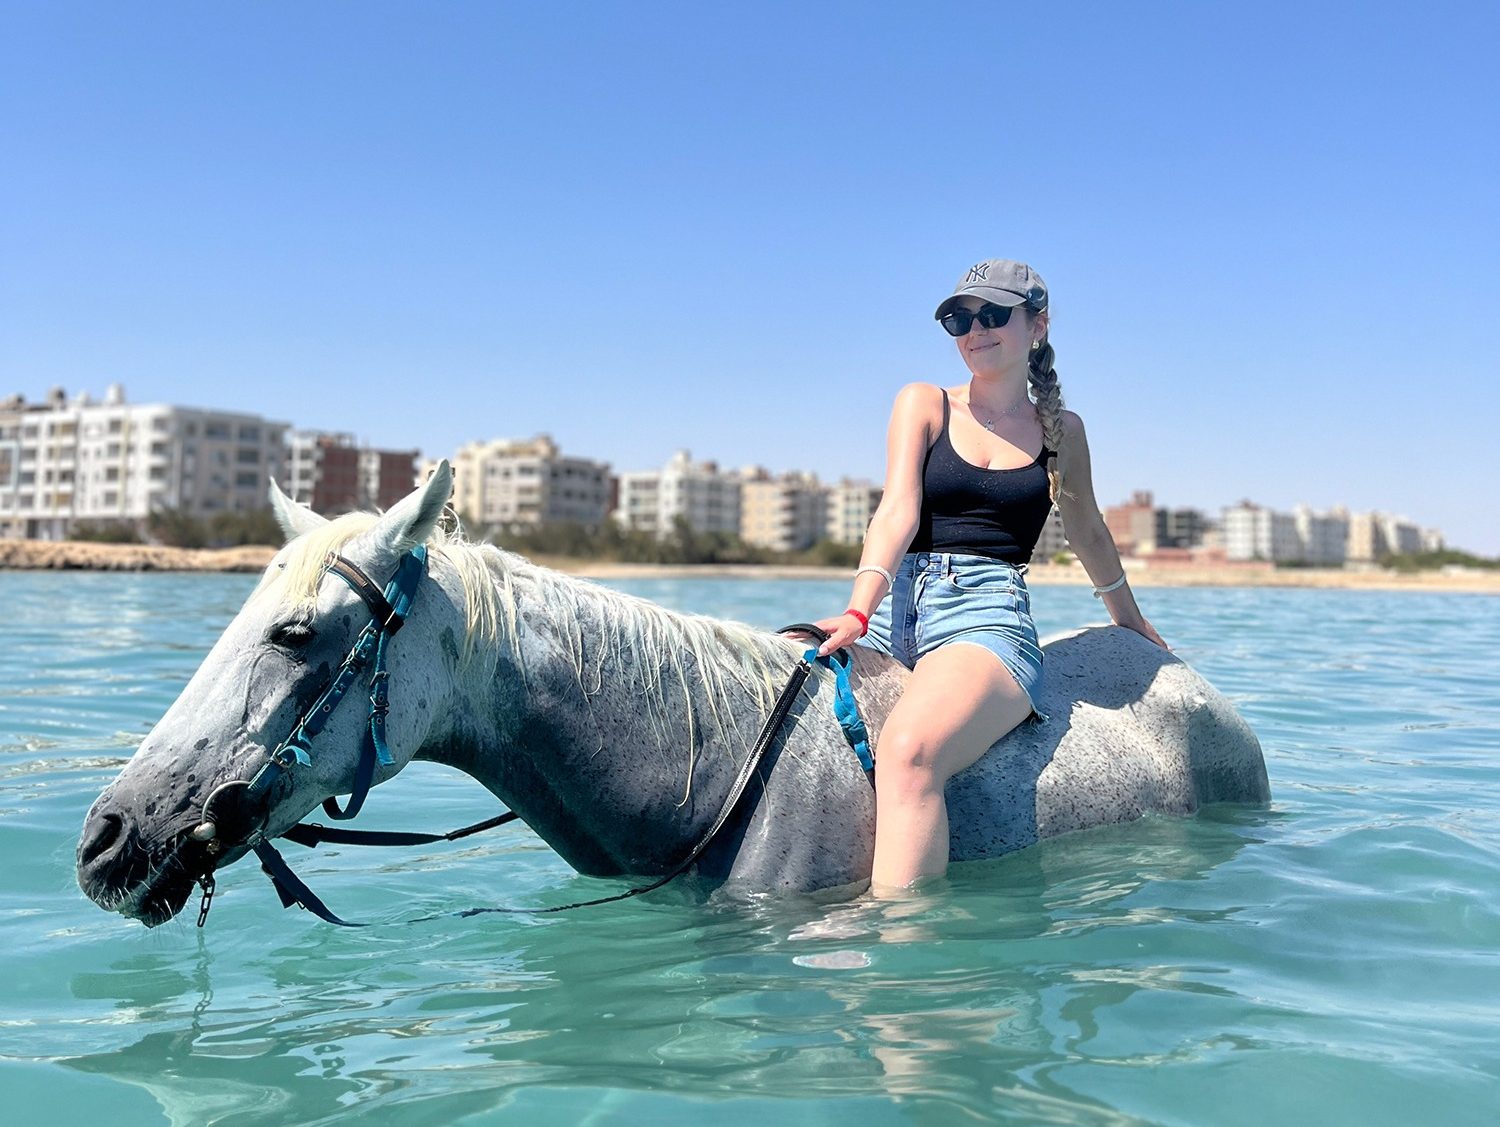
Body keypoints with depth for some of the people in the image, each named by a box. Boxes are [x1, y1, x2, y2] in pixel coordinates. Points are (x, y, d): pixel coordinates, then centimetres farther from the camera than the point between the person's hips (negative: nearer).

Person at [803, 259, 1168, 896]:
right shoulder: (924, 404, 14)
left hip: (989, 613, -2)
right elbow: (899, 509, -1)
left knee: (908, 752, -36)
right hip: (897, 602, 2)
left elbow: (1088, 534, 33)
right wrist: (859, 611, -19)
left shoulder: (1060, 430, 17)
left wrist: (1132, 622, 45)